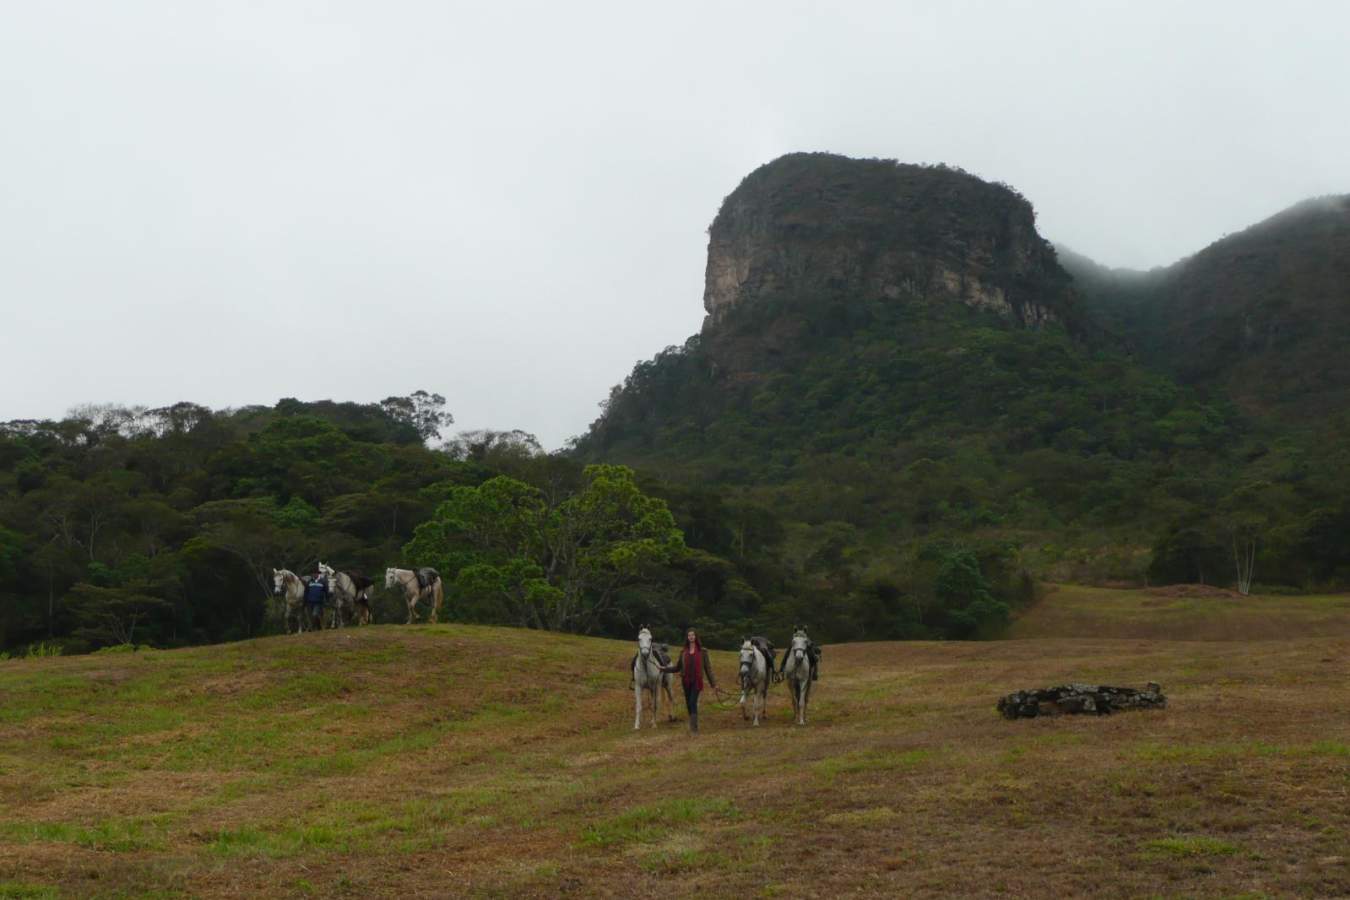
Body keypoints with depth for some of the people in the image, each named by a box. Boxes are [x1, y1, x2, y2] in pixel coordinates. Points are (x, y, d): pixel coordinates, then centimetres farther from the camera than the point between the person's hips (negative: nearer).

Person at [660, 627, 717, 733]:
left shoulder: (702, 652, 1)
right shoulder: (683, 652, 9)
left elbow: (707, 667, 3)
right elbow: (677, 667, 14)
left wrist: (713, 683, 1)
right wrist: (665, 668, 2)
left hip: (697, 681, -4)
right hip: (686, 681, 4)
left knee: (693, 702, -15)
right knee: (688, 704, 10)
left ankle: (694, 727, -17)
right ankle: (692, 725, 25)